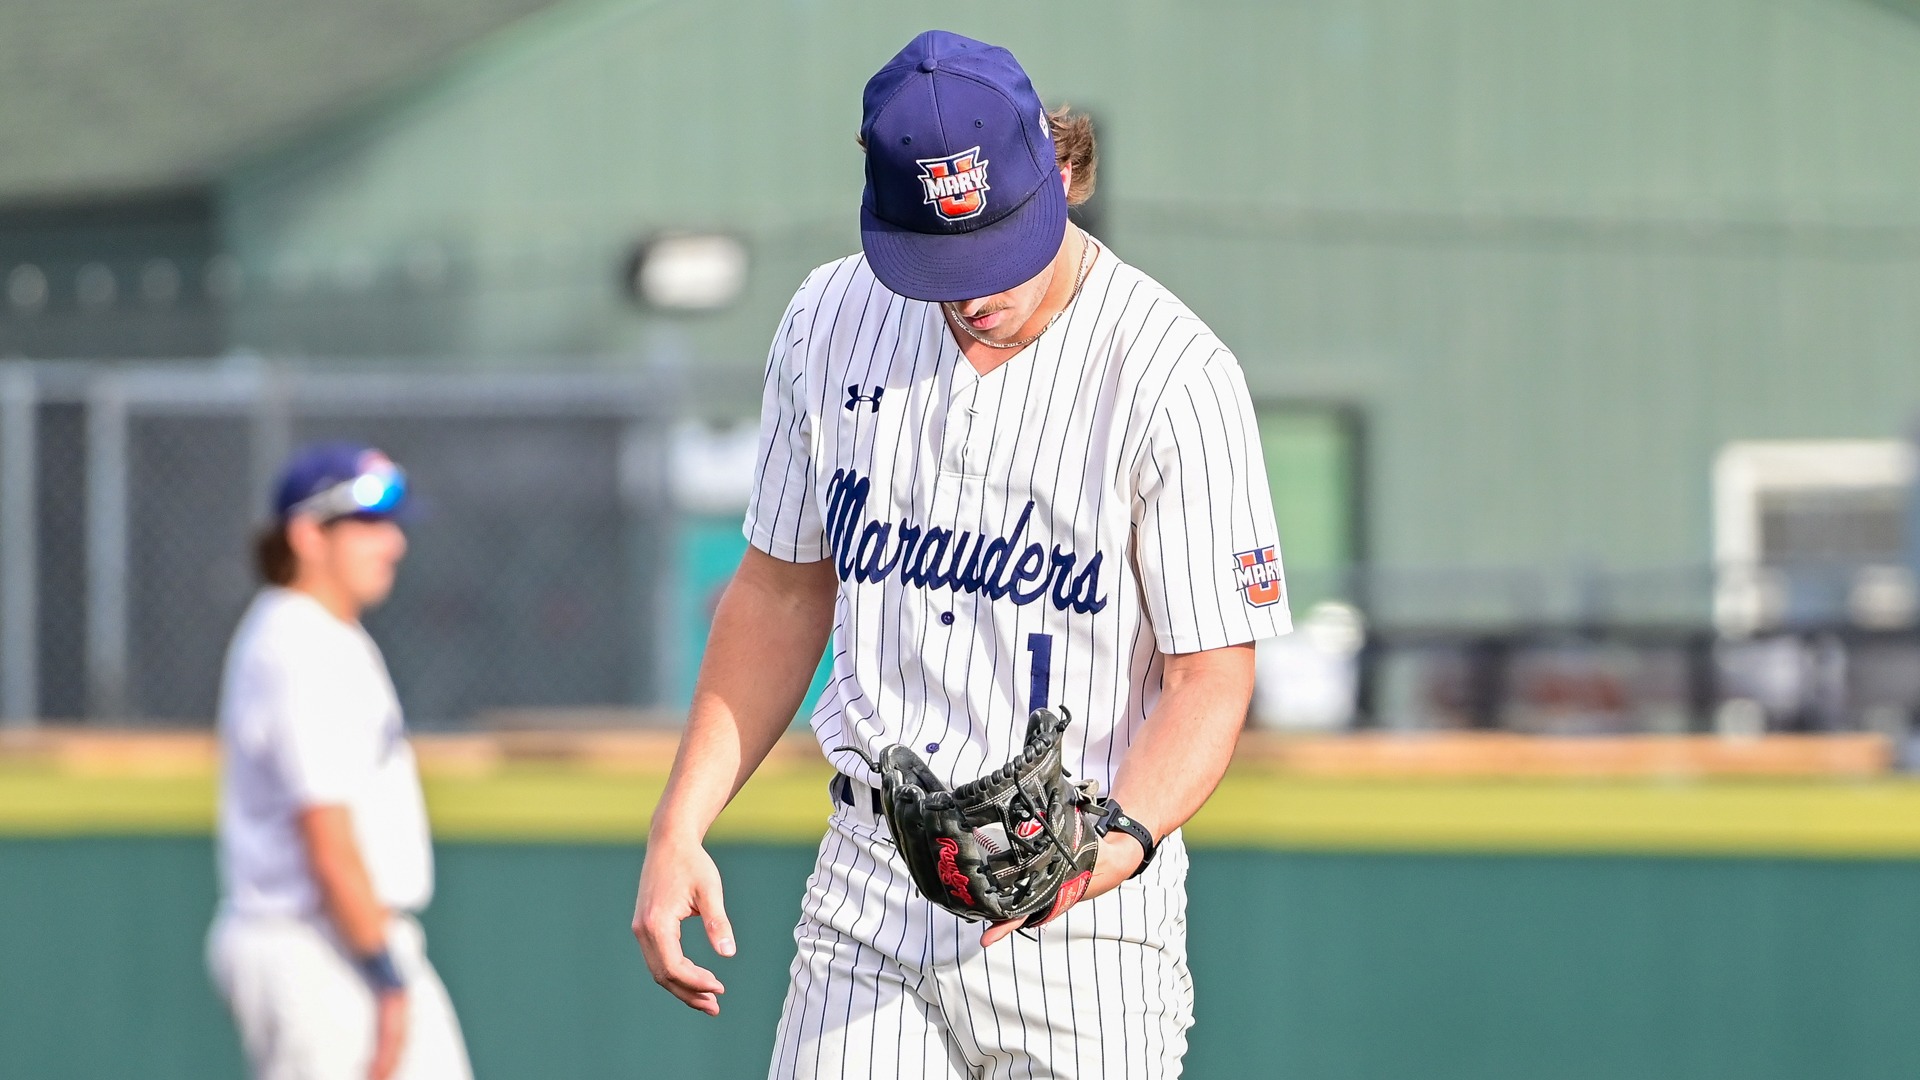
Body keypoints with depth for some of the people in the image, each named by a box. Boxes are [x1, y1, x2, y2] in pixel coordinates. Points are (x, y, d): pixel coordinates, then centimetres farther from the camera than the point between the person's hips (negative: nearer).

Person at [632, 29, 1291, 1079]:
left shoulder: (1173, 375, -11)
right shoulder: (829, 325, 4)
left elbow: (1211, 676, -10)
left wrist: (1116, 844, -28)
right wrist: (678, 828, 10)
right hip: (867, 895, 4)